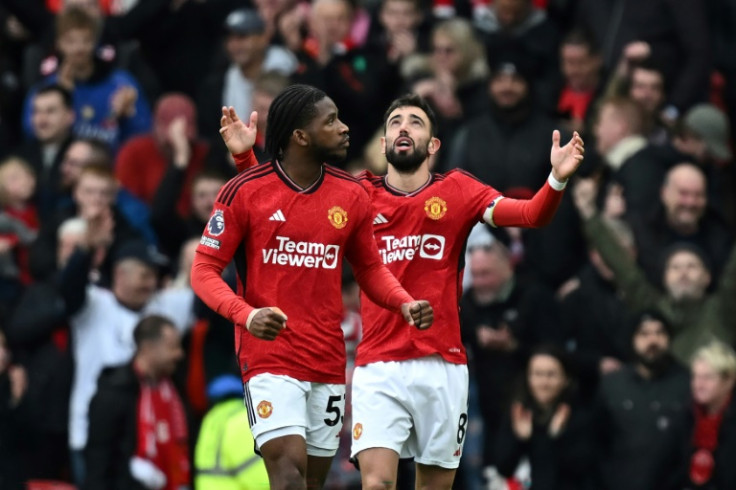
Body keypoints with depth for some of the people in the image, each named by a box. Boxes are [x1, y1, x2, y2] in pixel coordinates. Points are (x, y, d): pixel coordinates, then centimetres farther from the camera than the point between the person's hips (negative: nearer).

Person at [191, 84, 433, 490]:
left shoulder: (351, 196, 6)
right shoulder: (244, 192, -7)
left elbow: (370, 269, 18)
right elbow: (204, 270, -4)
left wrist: (404, 304, -3)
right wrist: (246, 315, -23)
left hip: (329, 362, 5)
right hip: (269, 360, -5)